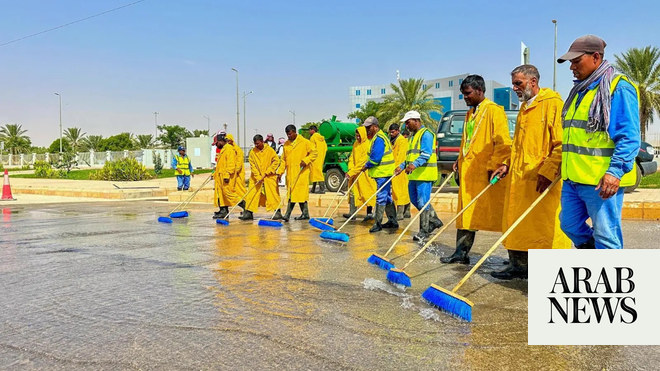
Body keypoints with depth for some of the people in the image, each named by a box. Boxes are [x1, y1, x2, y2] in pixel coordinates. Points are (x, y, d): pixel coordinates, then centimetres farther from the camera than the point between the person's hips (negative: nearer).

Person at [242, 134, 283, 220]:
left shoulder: (270, 150, -6)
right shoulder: (252, 152, 0)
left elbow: (276, 161, -6)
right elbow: (252, 166, -2)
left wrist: (267, 172, -10)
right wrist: (258, 177, -13)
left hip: (269, 177, -2)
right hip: (256, 177, 2)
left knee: (273, 194, -3)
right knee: (252, 195, -1)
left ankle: (278, 212, 7)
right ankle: (249, 213, 6)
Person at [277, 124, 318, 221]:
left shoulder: (304, 142, -2)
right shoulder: (286, 144, 14)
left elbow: (313, 153, -1)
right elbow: (283, 159, 16)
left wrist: (305, 160, -14)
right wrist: (280, 172, 8)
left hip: (301, 172, -6)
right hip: (290, 172, 6)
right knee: (291, 192, 4)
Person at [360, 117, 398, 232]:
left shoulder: (379, 139, -17)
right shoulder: (376, 137, 17)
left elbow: (375, 158, -23)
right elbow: (373, 156, 23)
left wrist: (366, 166, -8)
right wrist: (367, 165, 11)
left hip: (383, 172, -11)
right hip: (382, 172, 11)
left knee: (381, 197, -6)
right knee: (387, 197, 15)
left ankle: (377, 223, -2)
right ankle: (392, 221, 23)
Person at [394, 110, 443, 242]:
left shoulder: (426, 134, -9)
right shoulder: (413, 136, 22)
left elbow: (426, 154, -21)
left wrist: (414, 164, -34)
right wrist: (402, 166, 17)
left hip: (424, 174, -10)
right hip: (414, 175, 10)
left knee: (423, 202, -6)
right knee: (415, 200, 14)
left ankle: (424, 231, 2)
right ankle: (434, 221, 28)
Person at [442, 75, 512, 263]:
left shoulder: (494, 110, -7)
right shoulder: (470, 113, 20)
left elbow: (503, 143, -14)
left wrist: (494, 166, -19)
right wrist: (460, 160, 13)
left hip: (486, 173, -8)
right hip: (468, 173, 8)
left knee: (497, 216, -3)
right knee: (467, 214, 10)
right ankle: (461, 253, 15)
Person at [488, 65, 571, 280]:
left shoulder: (552, 103, -8)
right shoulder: (524, 108, 19)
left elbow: (561, 143, -15)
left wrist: (547, 171, -21)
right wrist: (508, 165, 14)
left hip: (542, 179, -9)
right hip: (519, 177, 9)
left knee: (546, 226, -3)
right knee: (516, 225, 11)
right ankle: (518, 266, 21)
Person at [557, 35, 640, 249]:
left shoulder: (619, 87, -8)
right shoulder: (579, 90, 17)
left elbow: (629, 137, -14)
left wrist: (615, 170, -24)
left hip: (602, 180, -8)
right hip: (572, 178, 9)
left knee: (605, 234, -2)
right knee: (570, 225, 15)